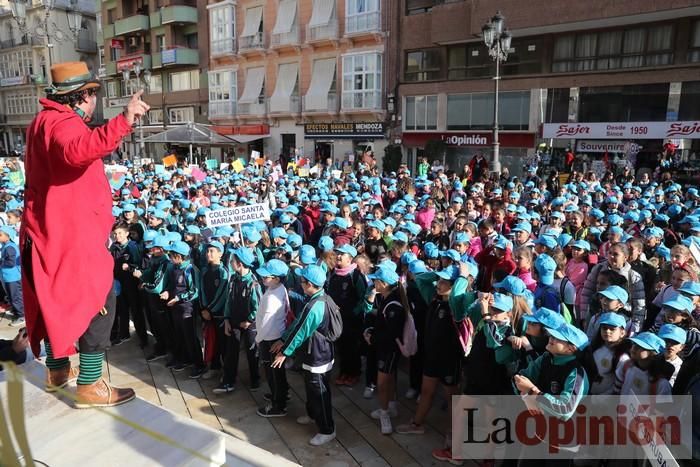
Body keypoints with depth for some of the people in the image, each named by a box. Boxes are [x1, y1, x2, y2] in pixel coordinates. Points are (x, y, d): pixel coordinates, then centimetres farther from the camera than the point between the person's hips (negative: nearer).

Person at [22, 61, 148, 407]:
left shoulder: (47, 120, 16)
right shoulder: (60, 123, -17)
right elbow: (77, 152, -41)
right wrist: (123, 122, -47)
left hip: (52, 232, 11)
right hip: (72, 236, -11)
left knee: (58, 301, 21)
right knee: (98, 304, -3)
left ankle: (57, 370, 37)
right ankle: (90, 386, 3)